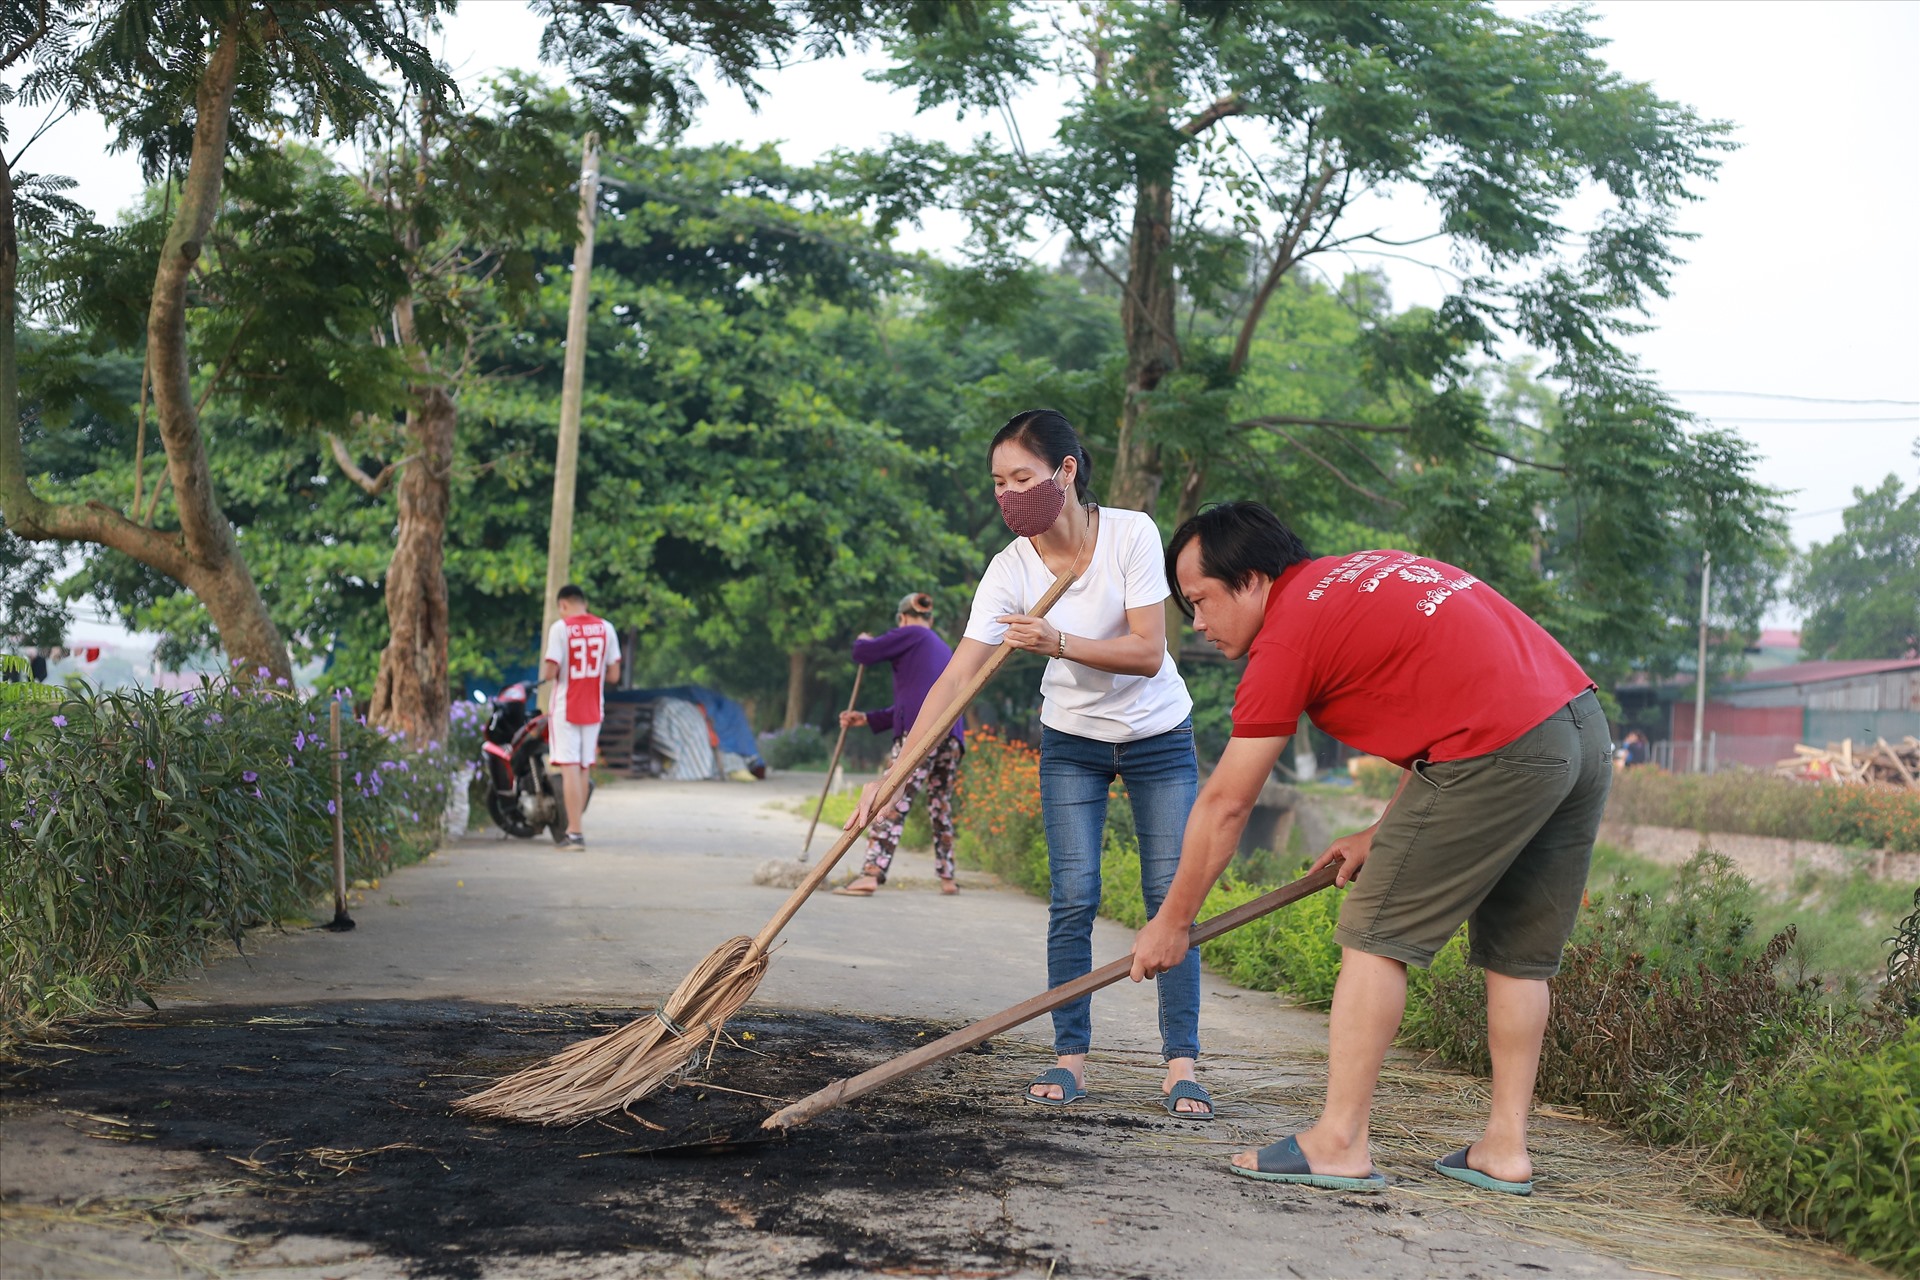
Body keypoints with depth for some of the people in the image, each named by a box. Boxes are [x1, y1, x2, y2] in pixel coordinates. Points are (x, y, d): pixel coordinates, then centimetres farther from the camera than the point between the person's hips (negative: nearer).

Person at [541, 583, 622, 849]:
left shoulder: (561, 627, -10)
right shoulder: (605, 628, 3)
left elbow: (550, 672, -14)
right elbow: (614, 675, 3)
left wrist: (546, 670, 8)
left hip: (565, 708, -5)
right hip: (593, 709, 5)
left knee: (570, 768, -6)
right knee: (583, 769, 14)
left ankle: (575, 834, -10)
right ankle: (574, 828, 22)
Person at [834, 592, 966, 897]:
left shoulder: (911, 634, 7)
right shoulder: (944, 650, 31)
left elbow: (862, 653, 0)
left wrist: (864, 641, 23)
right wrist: (866, 719, 31)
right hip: (952, 738, 8)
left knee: (892, 802, -14)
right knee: (941, 806, 18)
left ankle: (870, 875, -23)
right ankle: (947, 878, 22)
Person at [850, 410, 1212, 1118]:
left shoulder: (1132, 533, -21)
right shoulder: (1011, 569, -17)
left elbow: (1148, 653, -24)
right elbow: (956, 676, -21)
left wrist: (1059, 643, -38)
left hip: (1159, 737, -1)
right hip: (1071, 740, 1)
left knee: (1171, 897, -4)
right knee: (1073, 900, -6)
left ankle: (1180, 1066, 0)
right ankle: (1070, 1058, 4)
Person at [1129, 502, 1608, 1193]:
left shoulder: (1289, 633, -2)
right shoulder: (1374, 570, 23)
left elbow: (1224, 805, 2)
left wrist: (1172, 922, 12)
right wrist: (1384, 834, 23)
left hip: (1500, 753, -9)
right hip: (1587, 725, 9)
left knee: (1377, 935, 0)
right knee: (1518, 952, 16)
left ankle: (1339, 1143, 0)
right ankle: (1505, 1149, 19)